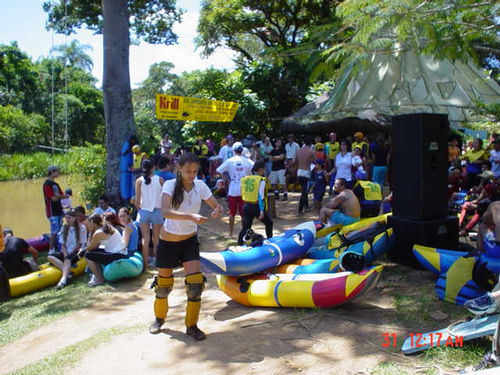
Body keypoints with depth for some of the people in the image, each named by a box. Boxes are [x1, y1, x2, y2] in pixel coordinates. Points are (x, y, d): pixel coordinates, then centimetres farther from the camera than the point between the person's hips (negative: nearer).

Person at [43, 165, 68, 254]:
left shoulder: (56, 184, 17)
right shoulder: (47, 184, -10)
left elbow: (64, 195, 12)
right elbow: (54, 198, -18)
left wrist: (57, 196, -7)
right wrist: (61, 196, 1)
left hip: (59, 211, 9)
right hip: (52, 212, -9)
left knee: (59, 231, 11)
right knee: (54, 232, -10)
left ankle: (54, 249, 19)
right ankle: (51, 251, -4)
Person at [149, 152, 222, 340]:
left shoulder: (200, 185, -8)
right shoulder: (170, 185, -18)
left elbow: (217, 206, -3)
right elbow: (165, 212, -33)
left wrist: (217, 211, -27)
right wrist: (191, 216, -45)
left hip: (189, 240, 2)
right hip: (168, 242, -2)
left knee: (196, 282, -10)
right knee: (164, 283, 10)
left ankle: (191, 325, 9)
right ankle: (159, 318, 38)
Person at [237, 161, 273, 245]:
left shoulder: (245, 179, 6)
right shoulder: (261, 180, -11)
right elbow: (260, 197, -17)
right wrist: (262, 211, -19)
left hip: (246, 206, 5)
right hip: (257, 207, -4)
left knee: (245, 228, 7)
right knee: (269, 223, 19)